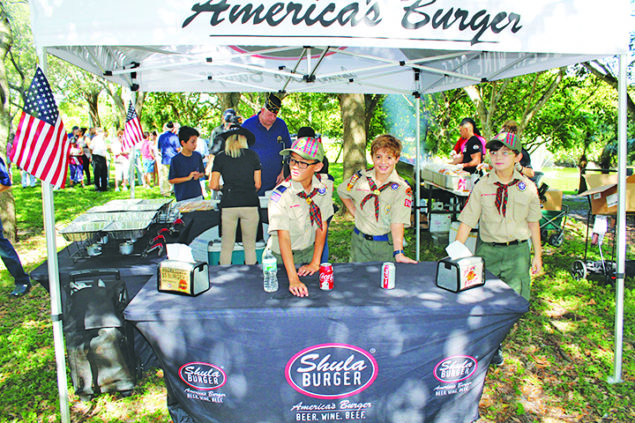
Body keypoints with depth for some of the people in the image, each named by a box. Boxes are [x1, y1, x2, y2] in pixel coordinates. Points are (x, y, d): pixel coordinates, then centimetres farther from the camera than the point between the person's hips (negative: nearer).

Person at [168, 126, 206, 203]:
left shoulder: (197, 156, 4)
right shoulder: (175, 160, -10)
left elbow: (203, 173, 16)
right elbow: (171, 180, -8)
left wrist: (199, 175, -8)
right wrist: (188, 178, -15)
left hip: (198, 196, 4)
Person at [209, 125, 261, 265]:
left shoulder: (220, 157, 6)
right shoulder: (252, 155, 6)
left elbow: (213, 185, 1)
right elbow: (257, 184, 5)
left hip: (228, 205, 0)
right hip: (250, 205, 0)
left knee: (226, 246, 9)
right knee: (250, 246, 9)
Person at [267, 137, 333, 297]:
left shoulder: (325, 185, -12)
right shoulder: (280, 195, -26)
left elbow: (322, 225, -9)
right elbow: (283, 237, -32)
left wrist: (315, 262, -13)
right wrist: (293, 279, -39)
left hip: (310, 251, 3)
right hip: (282, 257, -3)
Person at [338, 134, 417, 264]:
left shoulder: (402, 188, -12)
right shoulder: (360, 177, -4)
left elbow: (398, 222, -20)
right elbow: (342, 192, 17)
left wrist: (398, 253, -30)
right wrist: (354, 212, 7)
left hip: (386, 245, -2)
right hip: (360, 243, 2)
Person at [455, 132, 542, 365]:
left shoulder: (527, 188, 0)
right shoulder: (481, 187, -5)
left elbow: (533, 222, 9)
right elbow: (466, 222, -7)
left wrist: (537, 254, 11)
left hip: (517, 251, 1)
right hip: (487, 250, -1)